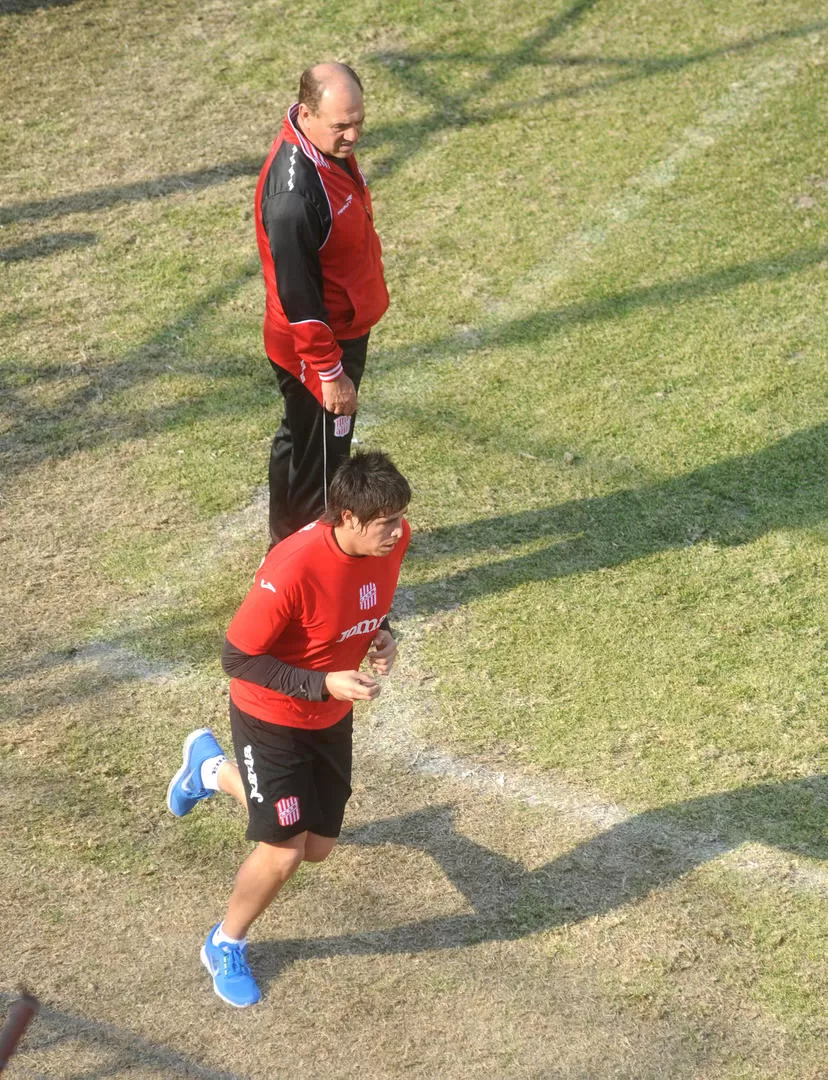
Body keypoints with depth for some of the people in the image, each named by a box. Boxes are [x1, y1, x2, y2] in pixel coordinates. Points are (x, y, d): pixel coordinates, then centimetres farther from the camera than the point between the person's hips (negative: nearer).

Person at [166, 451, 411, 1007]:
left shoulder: (391, 541, -15)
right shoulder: (294, 568, -36)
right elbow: (238, 658, -25)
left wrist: (381, 633, -12)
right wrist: (323, 684, -31)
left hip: (332, 718, 7)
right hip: (271, 718, -6)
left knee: (319, 848, 16)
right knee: (284, 853, -7)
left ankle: (213, 769, 40)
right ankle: (226, 945, 24)